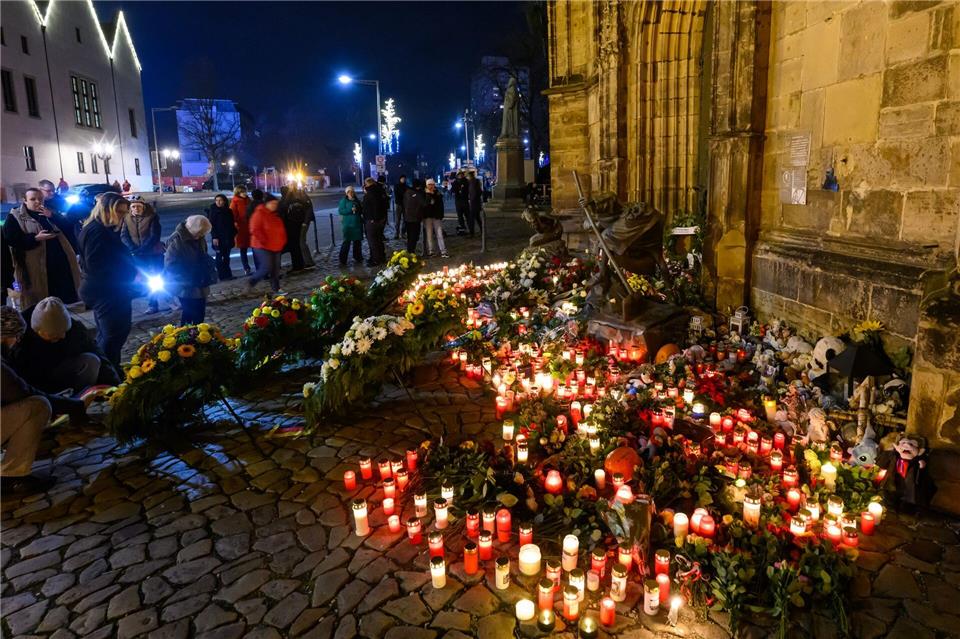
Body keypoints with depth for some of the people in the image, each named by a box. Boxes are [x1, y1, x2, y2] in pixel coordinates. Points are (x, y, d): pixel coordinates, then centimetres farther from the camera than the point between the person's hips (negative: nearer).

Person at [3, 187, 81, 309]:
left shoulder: (49, 212, 17)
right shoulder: (15, 217, 0)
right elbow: (10, 239, -11)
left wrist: (52, 216, -9)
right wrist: (35, 238, -21)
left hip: (60, 260, 5)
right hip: (36, 265, -5)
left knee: (68, 295, 9)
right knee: (43, 297, 0)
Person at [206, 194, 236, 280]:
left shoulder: (229, 211, 8)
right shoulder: (212, 211, -5)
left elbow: (232, 224, 15)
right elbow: (211, 225, -9)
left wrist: (234, 234, 8)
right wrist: (214, 237, -15)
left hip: (228, 237, 4)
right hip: (218, 238, -4)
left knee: (226, 256, 9)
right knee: (219, 256, -2)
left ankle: (227, 274, 15)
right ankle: (221, 275, 2)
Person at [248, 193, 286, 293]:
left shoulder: (275, 215, 12)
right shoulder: (259, 214, -13)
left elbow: (280, 229, 22)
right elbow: (254, 230, -19)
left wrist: (283, 241, 13)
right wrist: (264, 240, -22)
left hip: (275, 246, 8)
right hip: (263, 246, -8)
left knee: (276, 268, 7)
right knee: (267, 267, -11)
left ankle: (276, 288, 15)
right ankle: (251, 282, 10)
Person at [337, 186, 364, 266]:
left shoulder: (357, 201, 13)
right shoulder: (344, 200, -1)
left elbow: (361, 210, 24)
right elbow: (340, 211, -10)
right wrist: (351, 210, -19)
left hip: (357, 224, 5)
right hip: (348, 225, -5)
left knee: (357, 241, 10)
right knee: (346, 242, -8)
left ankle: (357, 257, 24)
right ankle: (342, 260, -4)